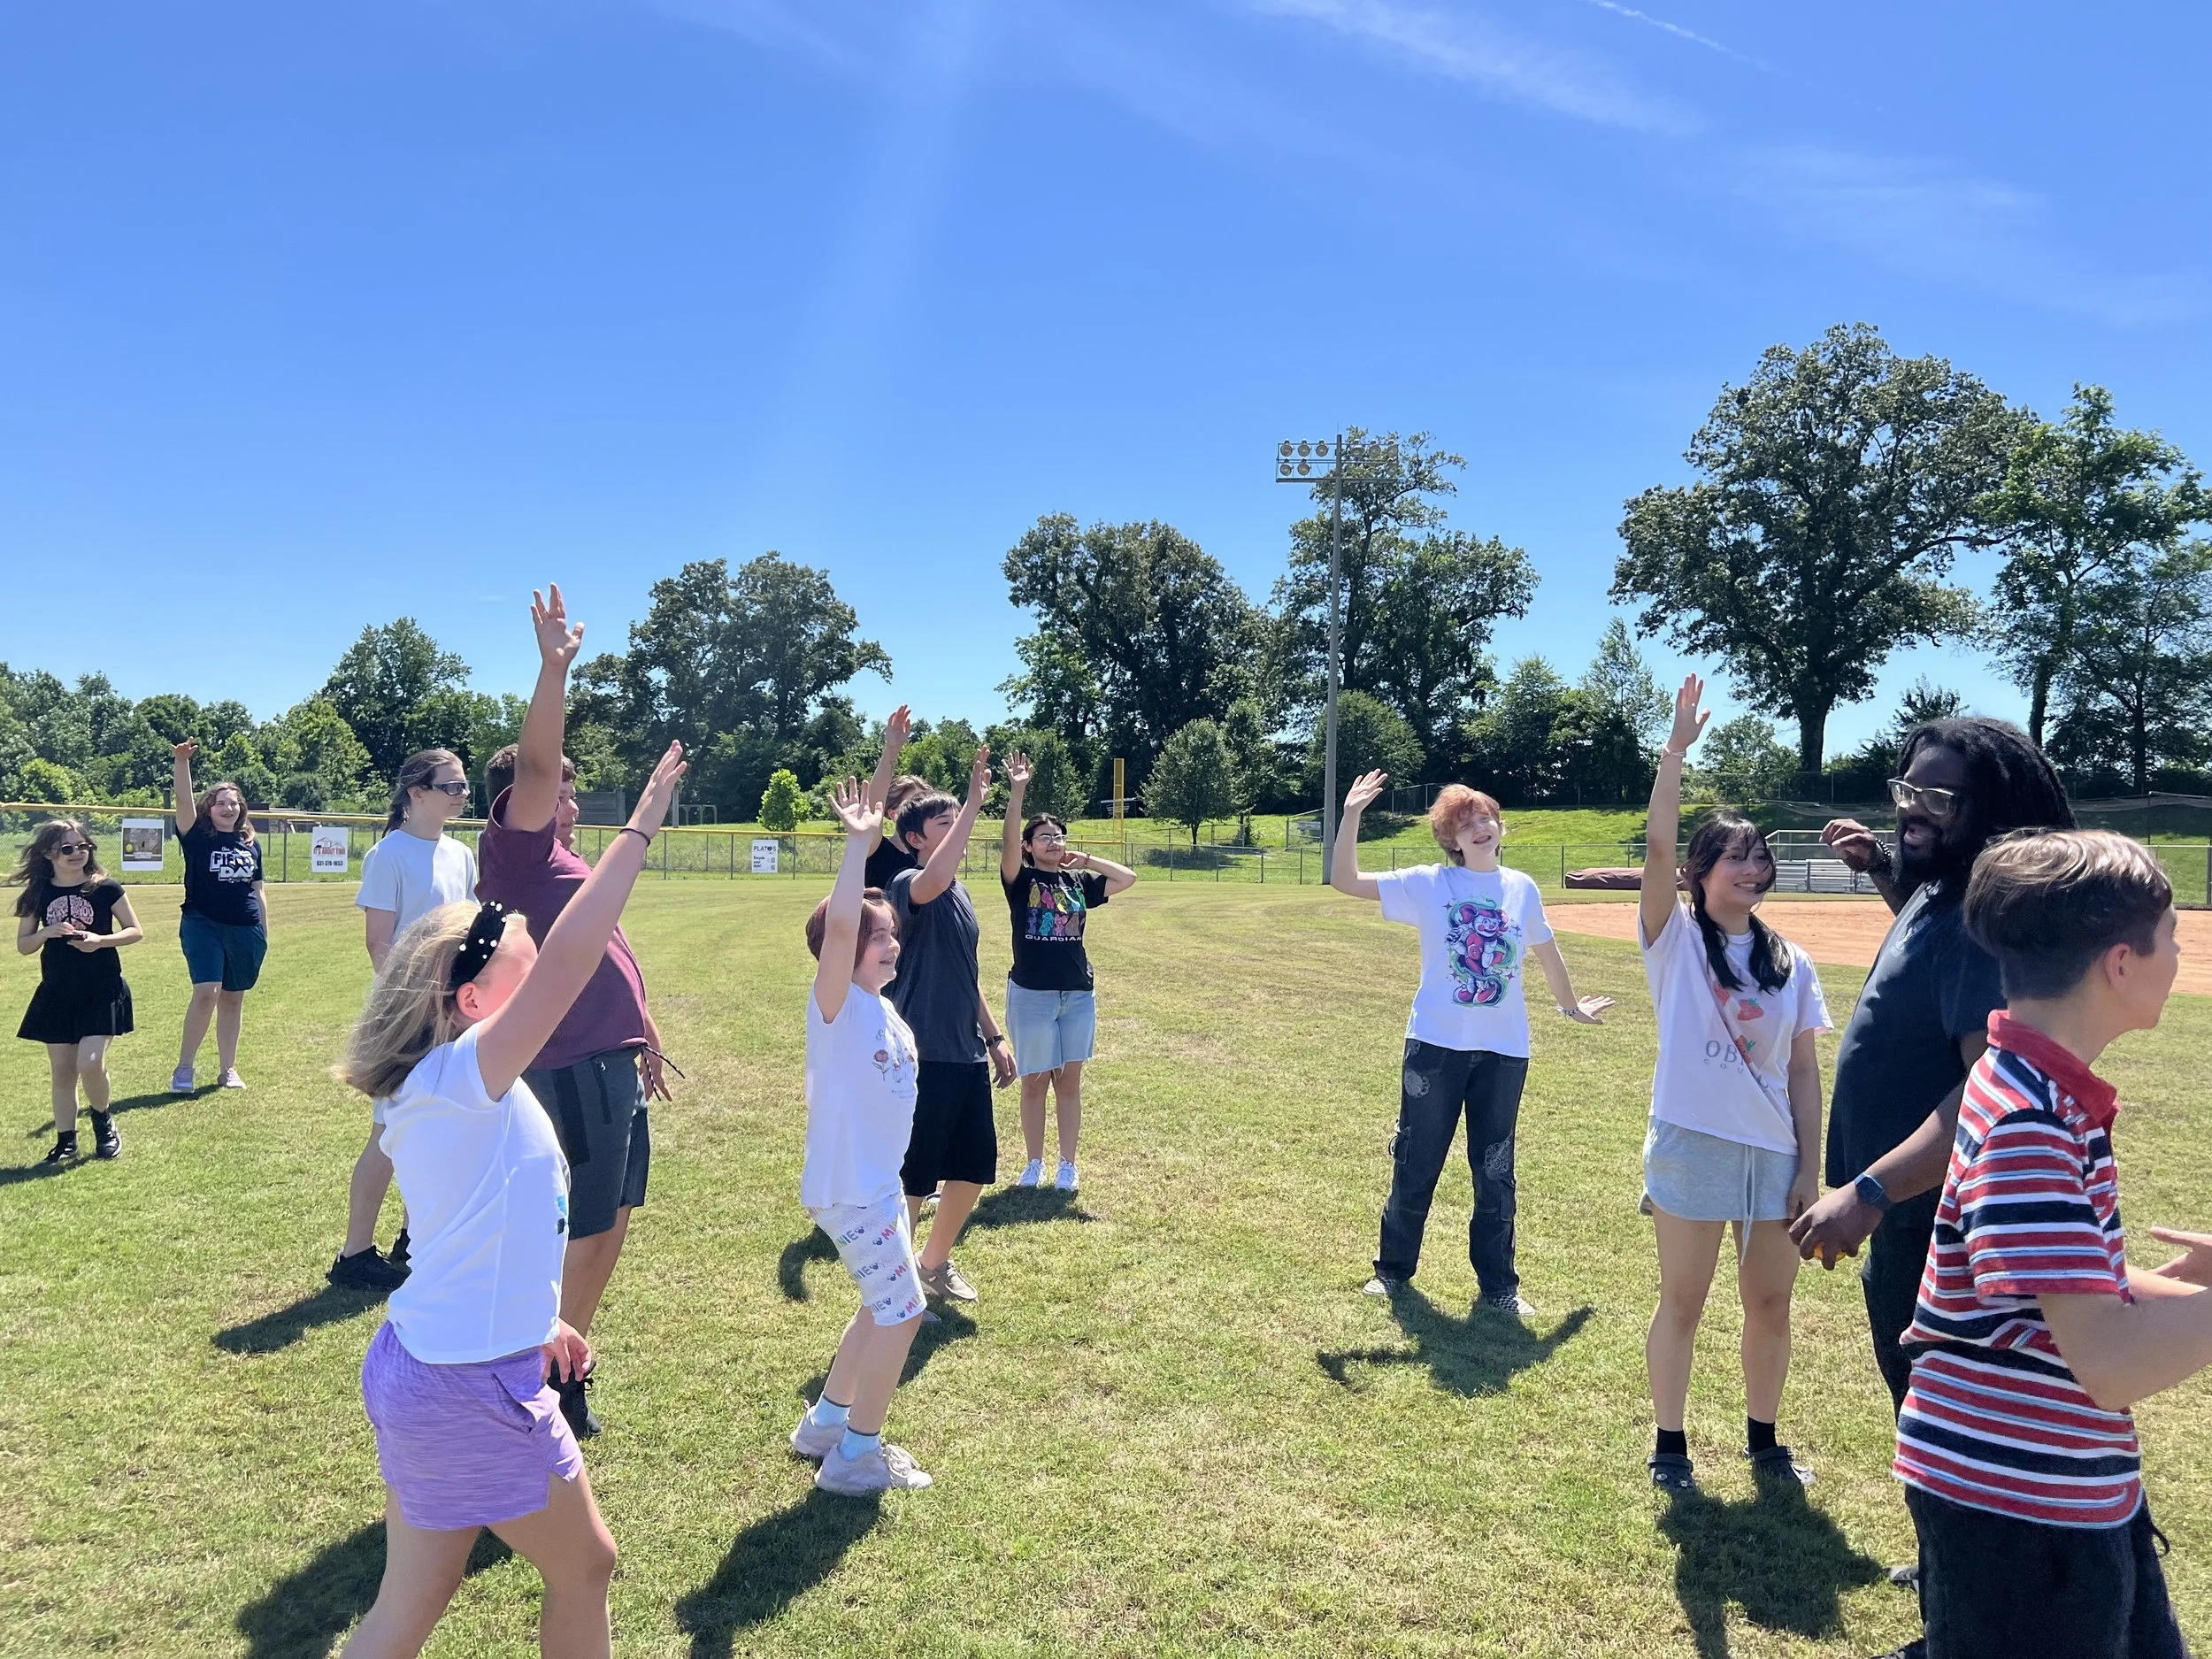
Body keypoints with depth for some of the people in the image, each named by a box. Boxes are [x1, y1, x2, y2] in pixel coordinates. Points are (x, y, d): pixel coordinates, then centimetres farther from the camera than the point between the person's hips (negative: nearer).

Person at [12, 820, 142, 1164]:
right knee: (62, 1070, 7)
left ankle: (103, 1122, 14)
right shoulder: (38, 894, 3)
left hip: (102, 991, -3)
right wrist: (47, 933, -12)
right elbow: (23, 945, 8)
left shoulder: (105, 888, -4)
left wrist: (100, 940, -17)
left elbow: (135, 931, 0)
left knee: (90, 1063, -13)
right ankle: (66, 1142, 18)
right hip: (57, 993, 3)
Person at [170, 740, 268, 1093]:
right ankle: (184, 1067, -3)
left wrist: (264, 933, 15)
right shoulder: (197, 837, 1)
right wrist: (182, 761, -29)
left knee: (233, 999, 10)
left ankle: (227, 1069, 19)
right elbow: (183, 800, -16)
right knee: (206, 993, -16)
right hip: (204, 926, -3)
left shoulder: (251, 844, 10)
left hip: (246, 931, 4)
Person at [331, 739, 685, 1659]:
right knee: (584, 1567, 13)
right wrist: (638, 831, -30)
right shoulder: (463, 1076, -22)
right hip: (473, 1387, -9)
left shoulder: (432, 1094, 6)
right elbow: (569, 958, -34)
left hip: (426, 1364, 9)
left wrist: (531, 1320, 21)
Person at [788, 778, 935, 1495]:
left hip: (880, 1186, 9)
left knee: (883, 1308, 20)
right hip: (848, 1190, -9)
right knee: (902, 1312, -3)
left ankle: (825, 1423, 37)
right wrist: (859, 840, -36)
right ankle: (856, 1457, 11)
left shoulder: (883, 1010, 6)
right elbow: (837, 926, -36)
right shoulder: (836, 1005, -18)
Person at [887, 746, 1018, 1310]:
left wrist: (993, 1036, 22)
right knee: (912, 1176, 0)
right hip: (925, 1056, -9)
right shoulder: (909, 885, -12)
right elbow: (933, 880, -39)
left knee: (975, 1167, 16)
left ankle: (935, 1262, 35)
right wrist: (974, 802, -35)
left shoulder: (960, 895, 15)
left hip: (967, 1053, 9)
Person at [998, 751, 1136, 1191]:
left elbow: (1128, 878, 6)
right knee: (1035, 1082, 6)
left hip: (1079, 994, 3)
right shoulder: (1021, 880, -3)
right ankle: (1034, 1164, 19)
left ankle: (1067, 1166, 17)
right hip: (1031, 994, -3)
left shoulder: (1079, 883, 8)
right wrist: (1016, 793, -32)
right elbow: (1007, 844, -21)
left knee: (1069, 1082, 8)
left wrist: (1085, 859, 3)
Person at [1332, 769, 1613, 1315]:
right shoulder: (1428, 883, -4)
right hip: (1436, 1045, -2)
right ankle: (1393, 1269, 27)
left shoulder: (1522, 888, 3)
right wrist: (1351, 816, -20)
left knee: (1495, 1173, 10)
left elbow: (1546, 952, 20)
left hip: (1505, 1051, 2)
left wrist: (1571, 1006, 33)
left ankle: (1497, 1286, 23)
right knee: (1416, 1164, 9)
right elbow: (1345, 881, -9)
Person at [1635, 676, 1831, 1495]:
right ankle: (1670, 1445, 22)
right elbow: (1657, 847, -19)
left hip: (1775, 1152, 4)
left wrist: (1811, 1170, 2)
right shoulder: (1674, 937, -3)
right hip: (1692, 1144, -3)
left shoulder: (1792, 965, 6)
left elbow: (1804, 1072, 6)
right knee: (1682, 1304, 7)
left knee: (1771, 1304, 13)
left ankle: (1763, 1442, 32)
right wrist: (1678, 746, -24)